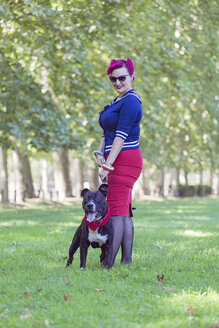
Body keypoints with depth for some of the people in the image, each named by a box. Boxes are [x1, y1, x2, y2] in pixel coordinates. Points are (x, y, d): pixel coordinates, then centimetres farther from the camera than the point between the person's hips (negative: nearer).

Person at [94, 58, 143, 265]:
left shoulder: (131, 101, -12)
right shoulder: (118, 101, 19)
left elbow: (121, 135, -19)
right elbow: (107, 132, 18)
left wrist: (108, 165, -24)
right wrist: (100, 153, 0)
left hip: (125, 160, -10)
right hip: (119, 162, 10)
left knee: (116, 212, -11)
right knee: (124, 213, 9)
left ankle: (108, 264, -12)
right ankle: (126, 261, 12)